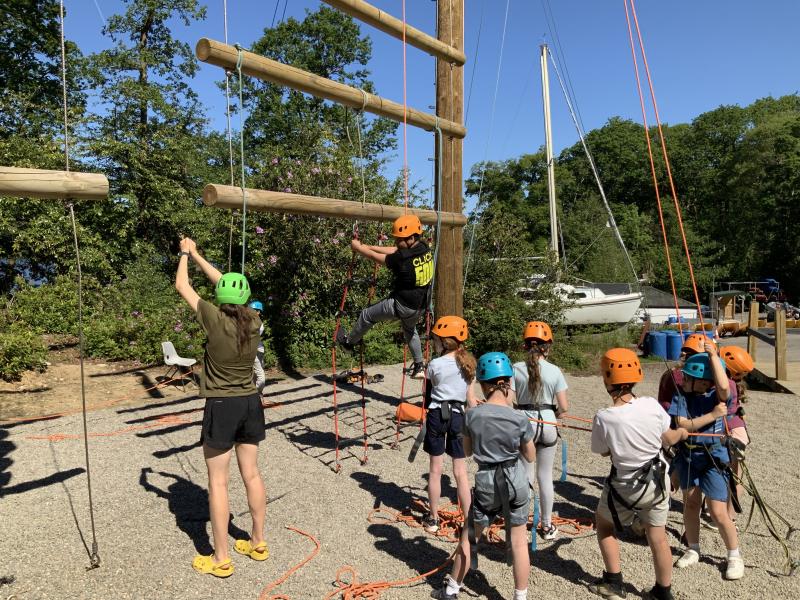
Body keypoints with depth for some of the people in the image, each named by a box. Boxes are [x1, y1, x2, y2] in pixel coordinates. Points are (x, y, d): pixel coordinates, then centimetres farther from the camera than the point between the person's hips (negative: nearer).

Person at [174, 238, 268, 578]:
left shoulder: (215, 320, -17)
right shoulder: (253, 322, -4)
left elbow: (181, 286, -3)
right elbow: (228, 285, 10)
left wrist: (184, 254, 13)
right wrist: (197, 256, 18)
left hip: (222, 407, -5)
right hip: (250, 403, 5)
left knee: (218, 482, 6)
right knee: (251, 475, 15)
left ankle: (221, 559, 16)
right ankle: (257, 542, 29)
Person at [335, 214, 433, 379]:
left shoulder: (403, 259, -26)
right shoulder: (424, 248, -5)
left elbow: (376, 257, -11)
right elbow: (393, 251, 5)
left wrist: (358, 248, 6)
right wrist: (367, 246, 8)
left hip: (402, 306, -7)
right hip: (421, 306, 8)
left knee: (367, 315, 14)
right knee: (409, 329, 35)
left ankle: (349, 342, 37)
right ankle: (419, 366, 38)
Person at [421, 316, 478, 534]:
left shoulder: (435, 364, -11)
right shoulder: (467, 363, 3)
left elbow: (428, 394, 1)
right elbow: (470, 397, 6)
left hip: (437, 415, -3)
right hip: (459, 416, 4)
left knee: (435, 469, 8)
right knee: (461, 472, 9)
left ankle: (433, 519, 20)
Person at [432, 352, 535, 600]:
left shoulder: (472, 415, -13)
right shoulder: (519, 418, -15)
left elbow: (467, 451, 2)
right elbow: (531, 456, -1)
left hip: (486, 482, 1)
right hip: (515, 480, 0)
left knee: (469, 536, 17)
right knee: (518, 542, 13)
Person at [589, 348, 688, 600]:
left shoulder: (603, 418, -26)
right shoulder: (651, 404, -17)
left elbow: (603, 451, -9)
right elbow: (668, 439, -2)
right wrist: (682, 433, 20)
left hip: (626, 487, -3)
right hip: (657, 480, 4)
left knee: (604, 523, 22)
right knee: (657, 535, 18)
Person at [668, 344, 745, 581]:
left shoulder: (716, 396, -13)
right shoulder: (681, 396, -7)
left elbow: (724, 387, -37)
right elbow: (682, 425, -18)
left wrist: (713, 355, -33)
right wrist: (712, 415, -25)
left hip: (713, 459, -3)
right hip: (687, 457, 3)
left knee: (718, 513, 0)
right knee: (691, 503, 15)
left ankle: (735, 556, 23)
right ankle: (693, 550, 33)